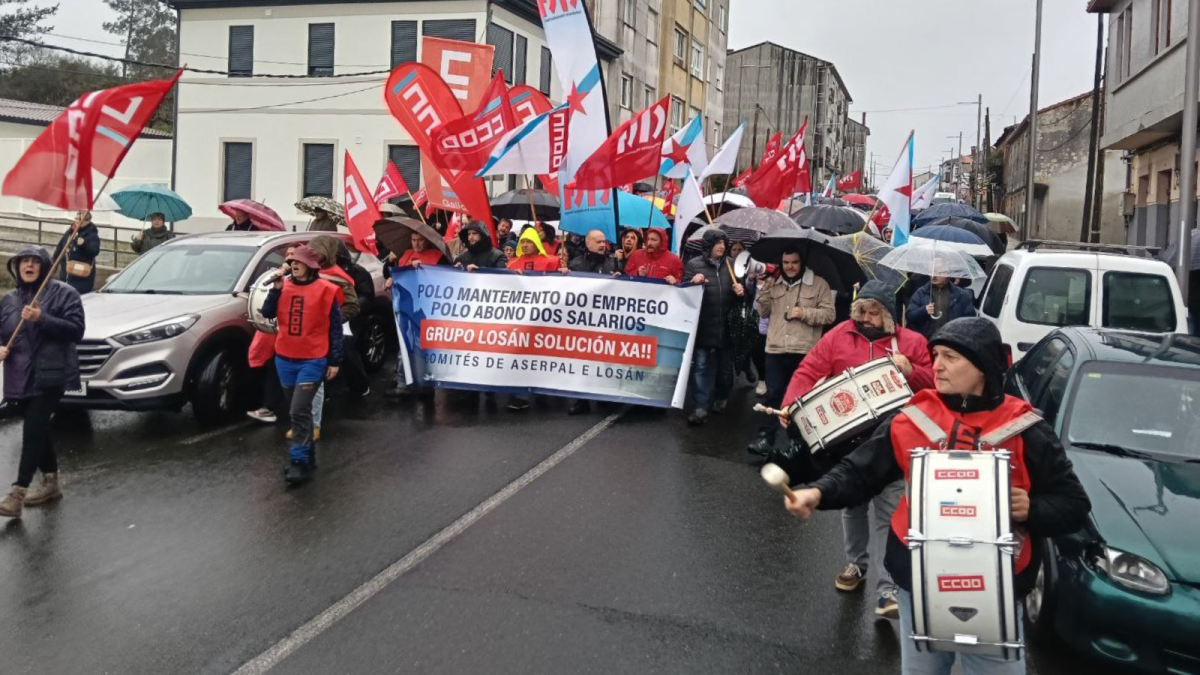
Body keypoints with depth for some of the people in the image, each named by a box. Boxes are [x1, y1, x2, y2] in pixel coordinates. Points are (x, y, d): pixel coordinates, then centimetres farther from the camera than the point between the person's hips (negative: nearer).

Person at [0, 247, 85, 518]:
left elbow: (76, 330, -11)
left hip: (51, 375, -6)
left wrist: (41, 319, -21)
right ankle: (51, 481, 28)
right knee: (38, 429, 14)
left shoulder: (63, 293, -2)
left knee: (33, 429, -14)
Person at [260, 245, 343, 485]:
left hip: (313, 361, -5)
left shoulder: (325, 290, -7)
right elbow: (267, 314, 0)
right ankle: (307, 454, 27)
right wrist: (276, 288, -11)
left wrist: (335, 361, -6)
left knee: (300, 411, -13)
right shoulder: (285, 286, 7)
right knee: (297, 411, 14)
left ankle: (299, 461, -7)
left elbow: (335, 327, -4)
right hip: (285, 359, 6)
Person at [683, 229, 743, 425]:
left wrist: (741, 290, -5)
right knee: (701, 366, -6)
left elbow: (741, 288, 17)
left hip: (727, 326, 3)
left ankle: (720, 398, 33)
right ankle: (700, 407, -6)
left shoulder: (731, 265, 9)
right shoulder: (694, 264, 1)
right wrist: (693, 283, -20)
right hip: (703, 326, -3)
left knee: (725, 366, 13)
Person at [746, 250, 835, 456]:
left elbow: (829, 315, -3)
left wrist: (804, 313, -15)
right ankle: (765, 438, 2)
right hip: (775, 350, 2)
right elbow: (763, 312, 10)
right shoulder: (773, 283, 13)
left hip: (805, 352, -2)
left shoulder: (819, 284, 1)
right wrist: (765, 288, -3)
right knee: (773, 395, 1)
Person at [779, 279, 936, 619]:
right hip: (847, 438, 2)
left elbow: (934, 384, 0)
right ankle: (855, 564, 39)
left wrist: (911, 371, -19)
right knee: (852, 506, 19)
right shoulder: (838, 336, 0)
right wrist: (791, 405, -21)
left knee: (890, 515, -3)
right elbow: (808, 372, -6)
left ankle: (888, 589, 0)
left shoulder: (912, 342, -1)